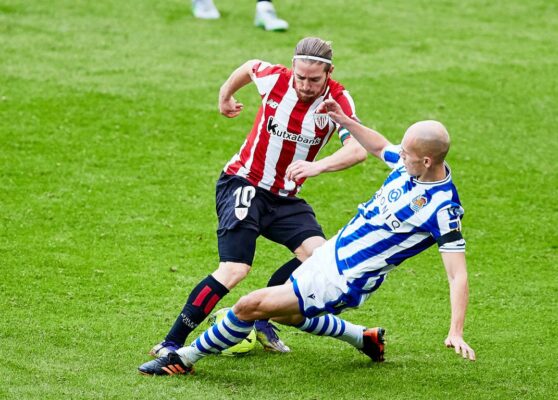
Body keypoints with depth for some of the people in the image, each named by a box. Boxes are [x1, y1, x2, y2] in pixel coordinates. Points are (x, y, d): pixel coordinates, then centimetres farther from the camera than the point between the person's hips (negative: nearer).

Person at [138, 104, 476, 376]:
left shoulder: (442, 208, -27)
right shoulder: (410, 163, -5)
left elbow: (459, 275, -28)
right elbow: (379, 146, 21)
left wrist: (456, 333, -37)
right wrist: (345, 121, 13)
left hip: (343, 282, -9)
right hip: (332, 254, 9)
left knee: (249, 306, -9)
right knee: (284, 314, 30)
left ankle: (185, 358, 11)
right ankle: (365, 339, 45)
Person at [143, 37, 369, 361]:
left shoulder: (338, 101, -14)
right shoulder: (275, 79, -15)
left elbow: (358, 150, -30)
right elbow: (251, 66, 10)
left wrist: (317, 166, -47)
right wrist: (225, 95, 27)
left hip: (285, 198, 3)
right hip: (244, 185, -3)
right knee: (235, 270, -21)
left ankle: (262, 319, 0)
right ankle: (171, 344, -16)